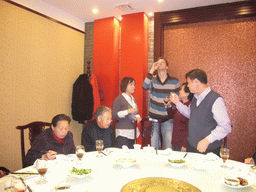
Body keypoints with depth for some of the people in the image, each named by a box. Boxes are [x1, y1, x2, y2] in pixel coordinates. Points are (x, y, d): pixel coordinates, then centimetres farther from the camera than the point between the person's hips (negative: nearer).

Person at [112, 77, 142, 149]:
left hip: (133, 132, 7)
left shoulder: (133, 99, 15)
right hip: (123, 133, -7)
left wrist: (137, 117, 4)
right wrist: (128, 111, -20)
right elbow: (114, 115, -14)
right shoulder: (119, 99, -8)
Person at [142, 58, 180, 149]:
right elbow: (145, 86, -21)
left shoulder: (174, 81, 4)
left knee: (168, 147, 5)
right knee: (152, 147, 7)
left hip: (168, 119, 1)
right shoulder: (152, 80, 1)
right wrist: (152, 70, -18)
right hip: (153, 118, 0)